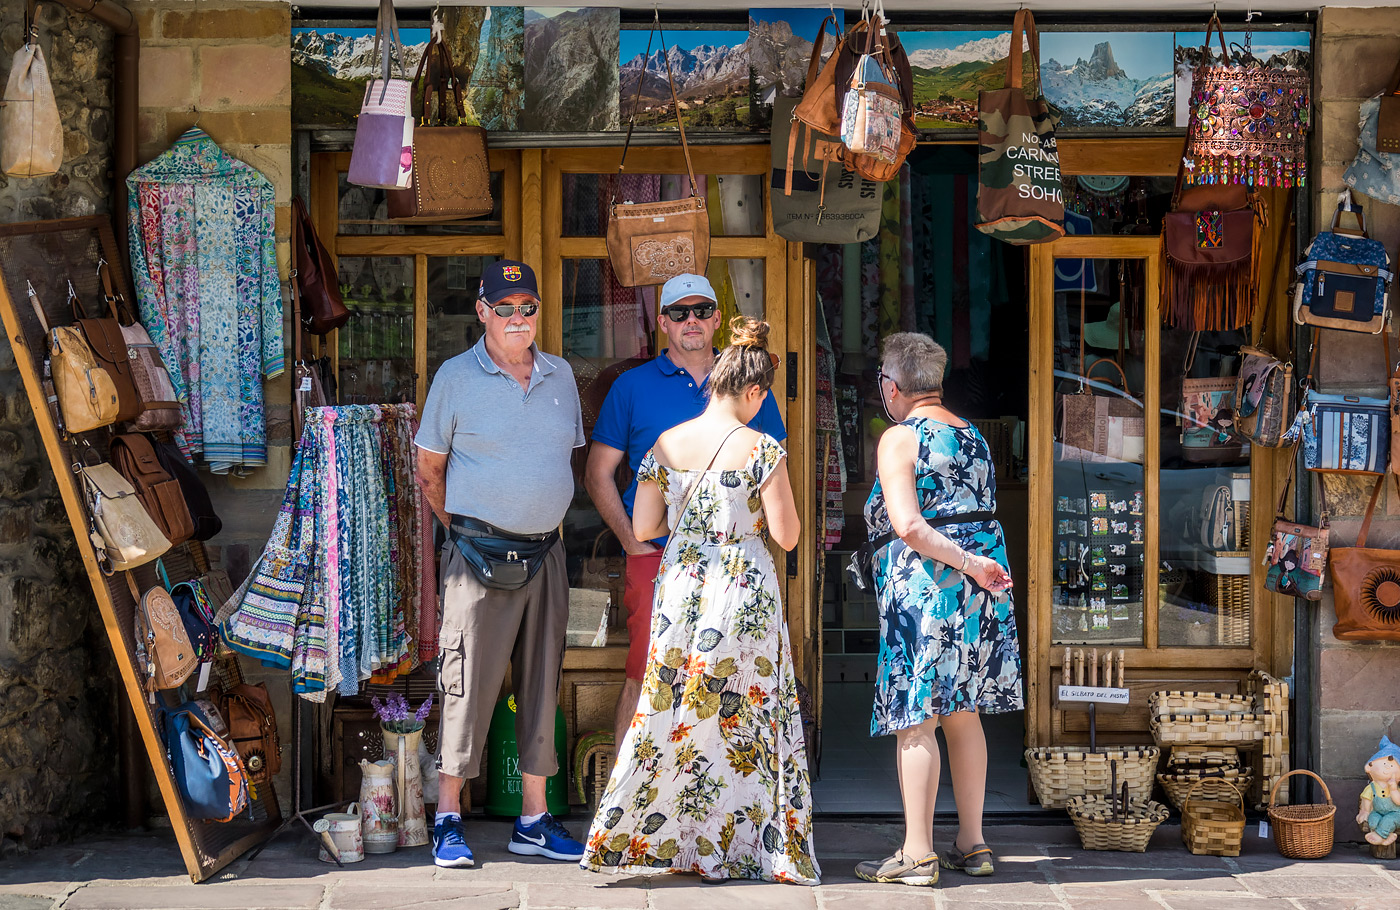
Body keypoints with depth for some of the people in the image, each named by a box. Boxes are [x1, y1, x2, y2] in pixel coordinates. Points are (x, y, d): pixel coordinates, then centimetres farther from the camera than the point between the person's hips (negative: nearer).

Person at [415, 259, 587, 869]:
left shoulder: (560, 376, 11)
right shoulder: (457, 377, -2)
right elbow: (429, 467, 4)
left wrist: (546, 525, 13)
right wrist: (461, 529, 2)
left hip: (545, 551, 5)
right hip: (481, 552, -5)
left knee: (541, 684, 8)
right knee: (469, 682, -4)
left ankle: (533, 821, 17)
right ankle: (449, 821, 4)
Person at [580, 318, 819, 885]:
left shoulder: (667, 444, 1)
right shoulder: (761, 450, -9)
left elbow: (643, 528, 2)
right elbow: (786, 535, -8)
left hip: (680, 588, 3)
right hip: (744, 592, -3)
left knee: (668, 711, 12)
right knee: (745, 716, 7)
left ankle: (624, 835, 14)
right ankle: (743, 844, 12)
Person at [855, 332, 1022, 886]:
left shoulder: (899, 439, -9)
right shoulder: (972, 436, 15)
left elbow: (908, 526, -20)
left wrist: (970, 565, -16)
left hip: (923, 586, -8)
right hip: (978, 591, 8)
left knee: (916, 719, -3)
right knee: (962, 715, 13)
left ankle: (917, 854, -2)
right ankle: (971, 845, 18)